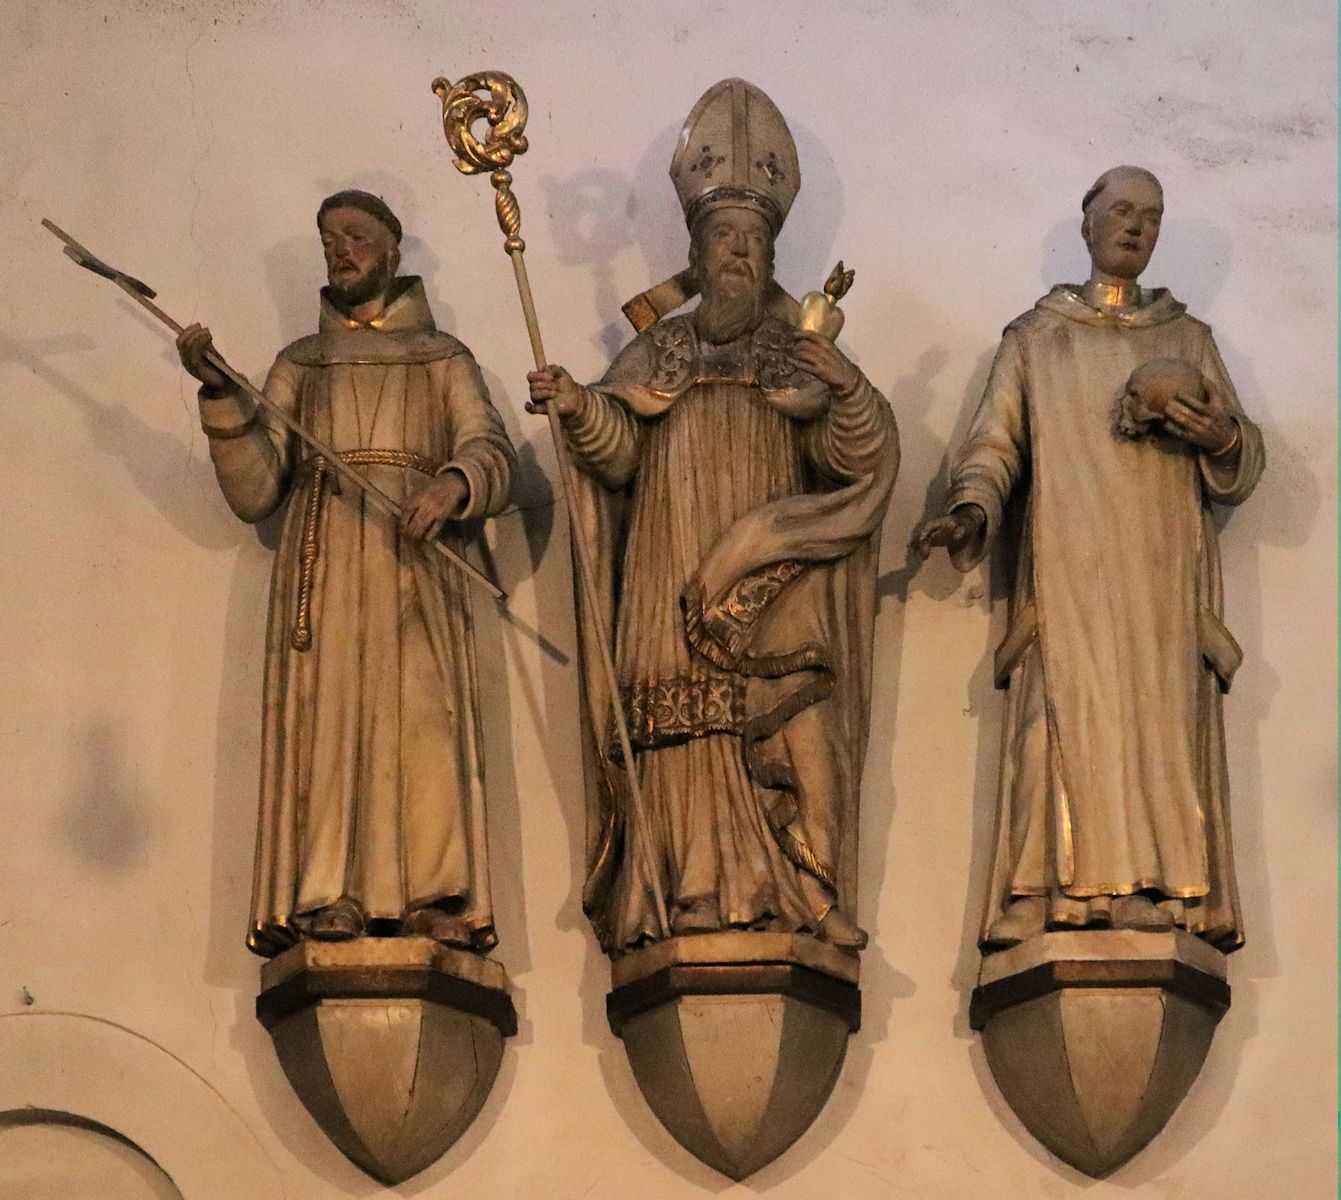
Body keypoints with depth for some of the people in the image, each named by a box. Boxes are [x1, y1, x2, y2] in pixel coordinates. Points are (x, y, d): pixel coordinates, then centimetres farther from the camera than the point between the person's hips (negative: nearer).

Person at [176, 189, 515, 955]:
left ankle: (436, 897, -22)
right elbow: (253, 491, 11)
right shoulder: (299, 365, 24)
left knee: (422, 712, -16)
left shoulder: (444, 359, 20)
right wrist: (221, 396, -4)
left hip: (416, 563, -1)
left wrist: (456, 483, -23)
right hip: (323, 567, 1)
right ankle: (325, 901, -22)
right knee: (325, 717, -14)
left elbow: (494, 458, 1)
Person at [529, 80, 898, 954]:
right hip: (674, 580, 1)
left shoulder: (801, 357, 14)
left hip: (772, 581, -1)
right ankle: (692, 893, -8)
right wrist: (578, 409, -15)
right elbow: (619, 451, 4)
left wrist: (850, 394, -17)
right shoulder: (658, 353, 16)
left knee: (788, 732, -12)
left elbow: (850, 460, 2)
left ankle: (796, 895, -12)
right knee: (683, 735, -8)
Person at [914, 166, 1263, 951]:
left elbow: (1242, 472, 16)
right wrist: (974, 508, -12)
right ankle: (1077, 902, -20)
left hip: (1165, 576, 1)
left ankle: (1171, 904, -14)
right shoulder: (1035, 338, 17)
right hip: (1070, 577, -1)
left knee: (1165, 727, -10)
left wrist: (1223, 438, -8)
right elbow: (995, 444, 8)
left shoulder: (1189, 339, 20)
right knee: (1076, 727, -14)